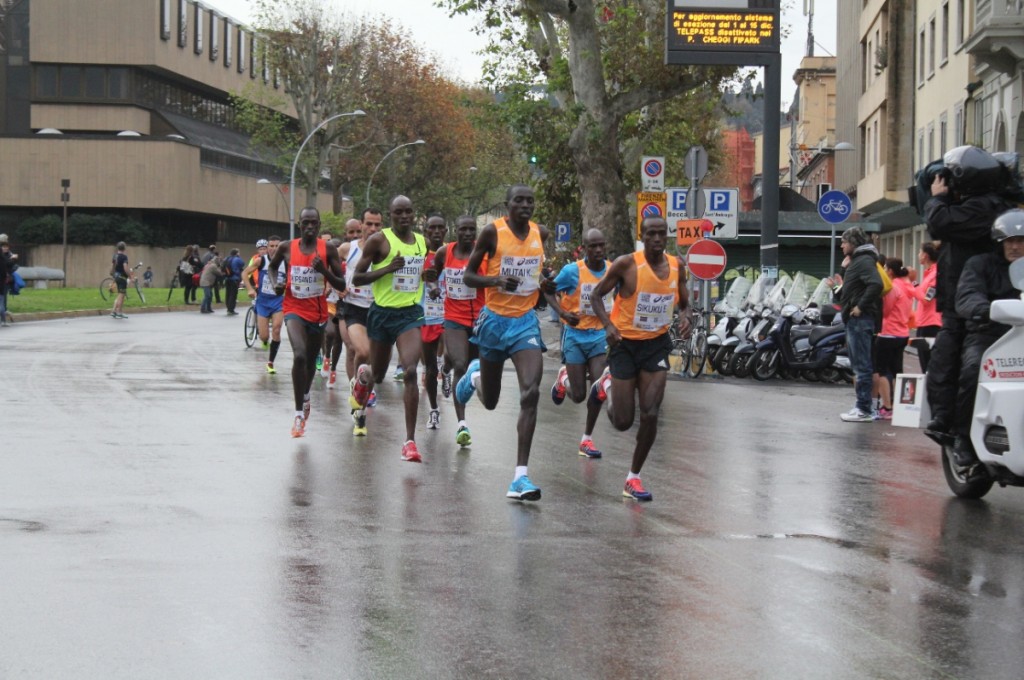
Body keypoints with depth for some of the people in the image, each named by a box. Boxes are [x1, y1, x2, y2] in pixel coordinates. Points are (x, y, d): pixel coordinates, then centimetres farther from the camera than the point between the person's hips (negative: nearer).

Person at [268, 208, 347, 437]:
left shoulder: (328, 250, -5)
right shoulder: (287, 248, -3)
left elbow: (341, 285, -5)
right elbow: (272, 267, 18)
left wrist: (324, 271, -22)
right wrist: (275, 283, -3)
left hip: (318, 312, 2)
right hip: (295, 310, -2)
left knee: (311, 360, 19)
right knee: (299, 356, -24)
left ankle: (305, 398, 49)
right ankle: (299, 414, -20)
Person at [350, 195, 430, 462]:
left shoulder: (422, 242, 8)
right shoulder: (379, 240, -7)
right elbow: (356, 278, -8)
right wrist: (387, 269, -19)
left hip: (410, 313, 2)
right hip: (382, 312, -1)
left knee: (410, 371, -18)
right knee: (378, 375, 14)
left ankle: (410, 441, -18)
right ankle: (362, 376, 57)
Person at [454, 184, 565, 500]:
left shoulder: (541, 234, 2)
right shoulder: (493, 231, -10)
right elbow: (468, 276, -6)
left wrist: (549, 288, 7)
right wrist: (497, 280, -24)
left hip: (526, 321, 2)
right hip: (495, 319, -2)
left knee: (531, 393, -18)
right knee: (490, 402, 13)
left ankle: (520, 476, -19)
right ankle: (475, 375, 52)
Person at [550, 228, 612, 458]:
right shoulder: (572, 271, -13)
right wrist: (564, 314, -19)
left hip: (600, 335, 3)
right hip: (575, 335, -3)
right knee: (578, 396, -1)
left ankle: (587, 438, 4)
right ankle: (563, 379, 36)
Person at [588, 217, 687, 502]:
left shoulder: (677, 266, 0)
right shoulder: (626, 264, -14)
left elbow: (684, 301, 16)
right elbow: (597, 294, -4)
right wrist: (607, 325, -21)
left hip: (657, 344, 3)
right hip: (625, 343, -3)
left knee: (650, 416, -7)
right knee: (623, 421, 2)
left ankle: (633, 478, 8)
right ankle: (607, 384, 36)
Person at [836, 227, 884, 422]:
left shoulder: (864, 261, -11)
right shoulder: (856, 260, 20)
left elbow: (876, 284, -26)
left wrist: (861, 306, -23)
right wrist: (845, 270, 12)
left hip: (860, 319, -11)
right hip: (855, 319, 11)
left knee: (862, 365, -9)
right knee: (858, 365, 14)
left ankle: (864, 410, -9)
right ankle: (861, 406, 19)